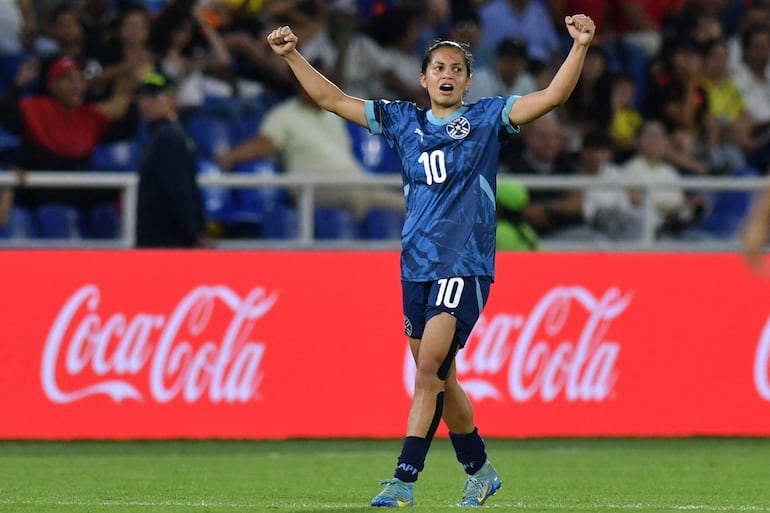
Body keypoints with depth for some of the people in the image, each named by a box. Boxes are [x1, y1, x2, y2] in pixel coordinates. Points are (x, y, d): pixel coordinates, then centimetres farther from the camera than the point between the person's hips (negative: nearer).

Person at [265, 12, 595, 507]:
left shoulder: (487, 118, 3)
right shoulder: (403, 121, 13)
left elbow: (552, 96, -7)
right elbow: (333, 100, 18)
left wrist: (580, 47, -18)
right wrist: (293, 56, 14)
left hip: (465, 266, -5)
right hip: (416, 265, 5)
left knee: (430, 368, -17)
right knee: (438, 378, 11)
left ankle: (405, 480, -21)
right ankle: (480, 471, 27)